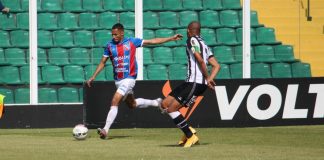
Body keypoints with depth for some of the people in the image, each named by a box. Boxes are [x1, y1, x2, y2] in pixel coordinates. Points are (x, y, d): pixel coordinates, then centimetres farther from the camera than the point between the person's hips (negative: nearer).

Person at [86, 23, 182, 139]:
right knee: (132, 104, 16)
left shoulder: (132, 42, -5)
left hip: (129, 78, -5)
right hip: (117, 80, 5)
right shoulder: (110, 45, 3)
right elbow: (102, 62, 11)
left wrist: (171, 38, 1)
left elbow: (152, 41, 1)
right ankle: (156, 103, 40)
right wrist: (93, 77, 4)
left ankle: (105, 130, -20)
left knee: (115, 102, -19)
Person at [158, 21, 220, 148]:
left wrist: (207, 78, -11)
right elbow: (216, 66, 16)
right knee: (165, 104, 11)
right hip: (190, 82, 9)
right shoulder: (203, 44, 22)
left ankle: (191, 136, -5)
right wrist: (209, 80, 4)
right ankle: (188, 130, 12)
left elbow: (200, 60, -19)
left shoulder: (192, 40, -5)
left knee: (171, 109, -10)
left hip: (195, 83, -9)